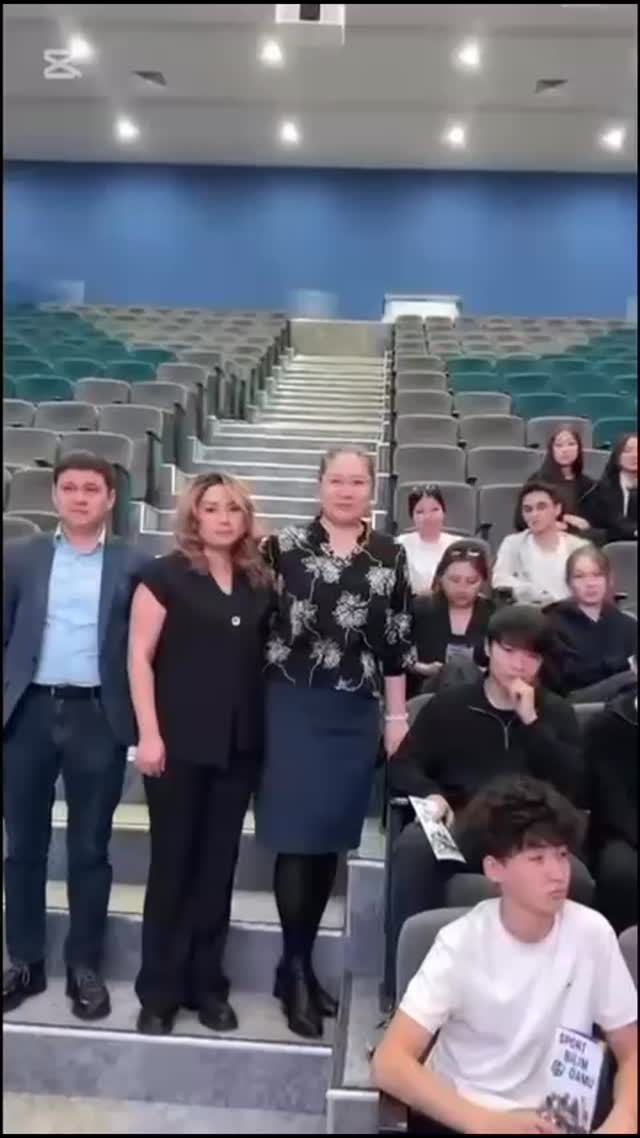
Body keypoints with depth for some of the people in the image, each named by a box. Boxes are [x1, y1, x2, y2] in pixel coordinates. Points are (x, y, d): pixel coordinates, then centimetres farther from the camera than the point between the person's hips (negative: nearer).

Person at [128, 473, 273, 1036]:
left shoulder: (260, 582, 8)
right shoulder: (166, 575, -3)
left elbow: (267, 657, 13)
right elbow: (140, 657, -6)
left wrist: (268, 731, 5)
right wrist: (149, 733, -12)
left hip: (240, 742, 4)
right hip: (180, 740, -3)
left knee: (218, 863, 11)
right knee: (172, 862, 5)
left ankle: (207, 983, 25)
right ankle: (159, 991, 19)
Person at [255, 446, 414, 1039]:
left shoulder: (390, 557, 5)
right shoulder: (284, 547, -1)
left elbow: (398, 641, 7)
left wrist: (397, 716, 6)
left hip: (357, 714, 3)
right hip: (294, 707, -2)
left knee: (332, 838, 9)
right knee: (296, 837, -1)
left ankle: (301, 963, 25)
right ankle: (295, 969, 13)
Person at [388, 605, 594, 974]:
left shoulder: (557, 713, 16)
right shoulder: (449, 705, 13)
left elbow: (574, 789, 2)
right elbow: (402, 767, 8)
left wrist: (531, 721, -6)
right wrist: (432, 795, -14)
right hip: (459, 831, -1)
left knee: (578, 881, -29)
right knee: (413, 845, -33)